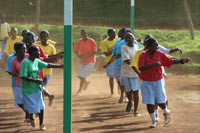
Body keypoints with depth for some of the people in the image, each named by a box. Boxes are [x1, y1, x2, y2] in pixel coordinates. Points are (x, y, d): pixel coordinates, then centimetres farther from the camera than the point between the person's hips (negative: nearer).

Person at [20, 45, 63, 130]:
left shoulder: (37, 61, 2)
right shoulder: (25, 62, -20)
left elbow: (47, 65, 15)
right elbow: (23, 77, -25)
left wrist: (59, 66, 12)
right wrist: (35, 80, -27)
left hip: (37, 88, 6)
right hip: (28, 89, -6)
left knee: (41, 107, 6)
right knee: (31, 107, 4)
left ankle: (41, 124, 21)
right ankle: (31, 119, 34)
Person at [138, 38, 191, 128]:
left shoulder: (160, 54, -5)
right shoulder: (143, 55, -14)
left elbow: (170, 61, -2)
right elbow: (141, 68, -24)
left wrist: (182, 61, -14)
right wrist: (153, 64, -32)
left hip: (158, 81, 1)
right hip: (146, 82, -1)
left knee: (160, 101, 4)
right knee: (149, 103, 2)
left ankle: (166, 113, 38)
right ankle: (154, 121, 19)